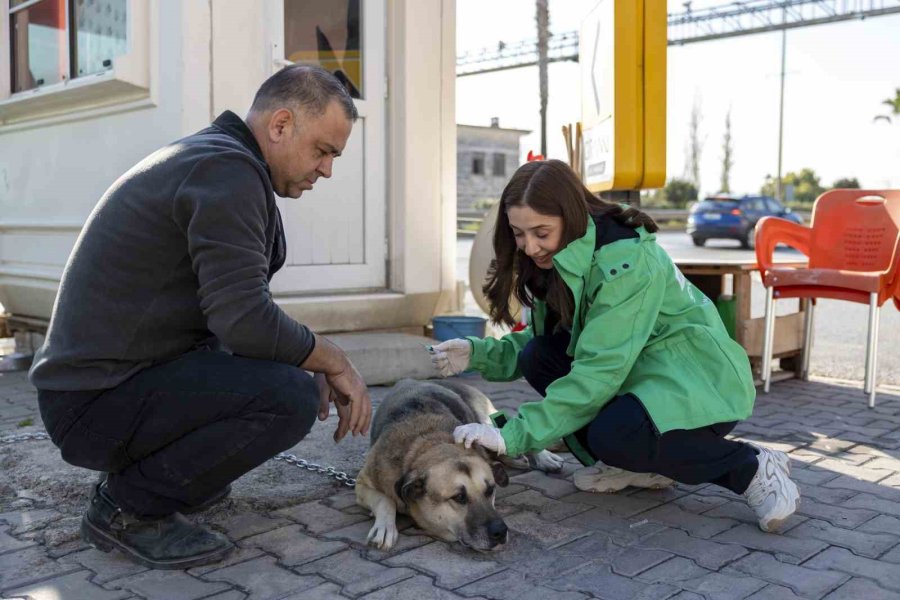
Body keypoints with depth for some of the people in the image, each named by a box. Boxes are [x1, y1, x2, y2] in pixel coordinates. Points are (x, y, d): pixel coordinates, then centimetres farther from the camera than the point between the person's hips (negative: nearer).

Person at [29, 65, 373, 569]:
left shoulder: (209, 157, 14)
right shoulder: (227, 170, -18)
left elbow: (234, 304, 17)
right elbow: (244, 319, -27)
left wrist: (315, 361, 5)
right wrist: (333, 361, -10)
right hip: (97, 404, -10)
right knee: (291, 397, -25)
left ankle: (137, 471, 14)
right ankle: (127, 506, -7)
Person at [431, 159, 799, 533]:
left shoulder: (625, 261, -25)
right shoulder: (557, 262, 1)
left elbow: (599, 371, -31)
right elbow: (539, 341, 5)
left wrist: (513, 436, -33)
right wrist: (479, 354, -13)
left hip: (700, 378, -8)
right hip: (639, 373, 8)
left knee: (612, 435, -34)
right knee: (537, 358, -9)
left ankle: (753, 468, -10)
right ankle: (639, 464, 2)